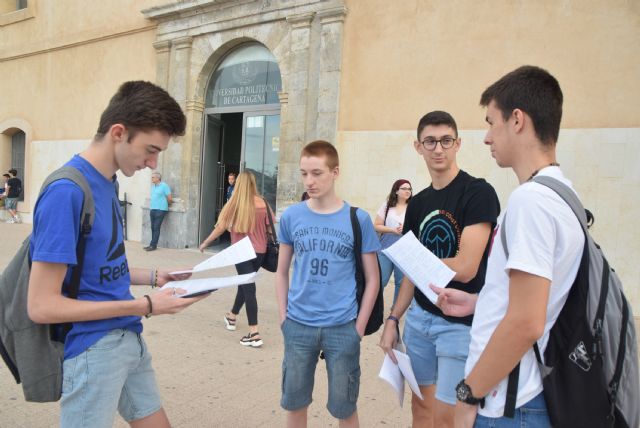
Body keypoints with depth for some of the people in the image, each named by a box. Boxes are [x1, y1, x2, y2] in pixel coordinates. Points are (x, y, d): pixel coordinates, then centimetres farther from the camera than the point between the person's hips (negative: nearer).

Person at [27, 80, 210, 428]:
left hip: (129, 338, 8)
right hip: (92, 348, -8)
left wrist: (152, 277, 2)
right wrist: (145, 306, -21)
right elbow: (42, 306, -22)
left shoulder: (108, 183, 5)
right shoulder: (67, 191, -22)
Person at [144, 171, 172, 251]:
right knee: (153, 228, 8)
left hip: (160, 210, -7)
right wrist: (151, 206, 17)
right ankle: (153, 244, 13)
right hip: (152, 209, 7)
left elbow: (169, 199, -7)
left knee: (156, 228, -6)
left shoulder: (164, 186, -9)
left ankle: (153, 245, -3)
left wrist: (167, 204, 8)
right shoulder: (153, 186, 15)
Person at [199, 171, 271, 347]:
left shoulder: (234, 203, -6)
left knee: (249, 288, -3)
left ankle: (254, 334, -8)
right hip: (259, 251, 3)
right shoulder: (262, 203, -1)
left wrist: (205, 243, 8)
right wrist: (268, 243, 21)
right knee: (245, 284, 21)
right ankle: (231, 317, 41)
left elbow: (221, 227, -4)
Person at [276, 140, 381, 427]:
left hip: (343, 327, -2)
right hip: (298, 325, 2)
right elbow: (282, 271, 9)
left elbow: (372, 279, -1)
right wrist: (283, 316, 3)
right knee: (294, 403, 17)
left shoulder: (358, 219, -7)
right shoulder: (291, 216, -1)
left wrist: (359, 327, -4)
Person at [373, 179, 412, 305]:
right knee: (380, 280, 3)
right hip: (386, 248, 0)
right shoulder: (386, 206, 5)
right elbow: (376, 226, 2)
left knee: (401, 282, 8)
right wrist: (393, 230, -11)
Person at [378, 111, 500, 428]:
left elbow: (465, 268, -21)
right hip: (419, 318, 7)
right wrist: (393, 318, 8)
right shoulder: (417, 203, 8)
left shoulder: (478, 193, -14)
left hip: (461, 324, -6)